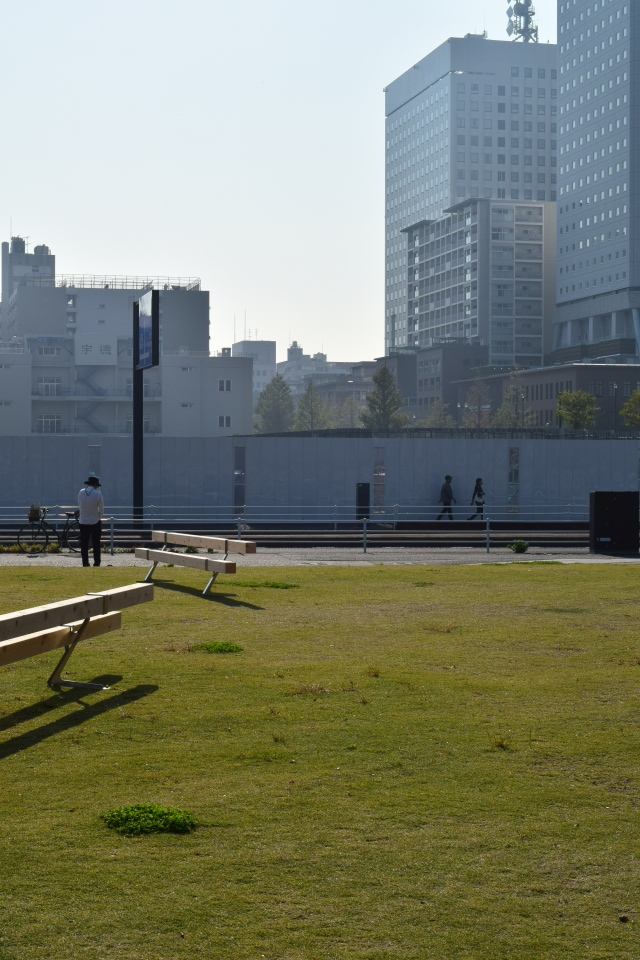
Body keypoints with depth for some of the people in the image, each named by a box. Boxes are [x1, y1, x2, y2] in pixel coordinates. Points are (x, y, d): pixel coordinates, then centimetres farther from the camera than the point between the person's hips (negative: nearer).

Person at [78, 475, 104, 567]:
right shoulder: (97, 494, -11)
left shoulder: (81, 492, -1)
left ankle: (85, 563, 3)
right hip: (95, 522, -2)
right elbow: (101, 509, -4)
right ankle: (96, 563, 5)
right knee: (96, 544, 5)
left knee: (84, 545, 6)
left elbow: (79, 505, 9)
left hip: (83, 522, 3)